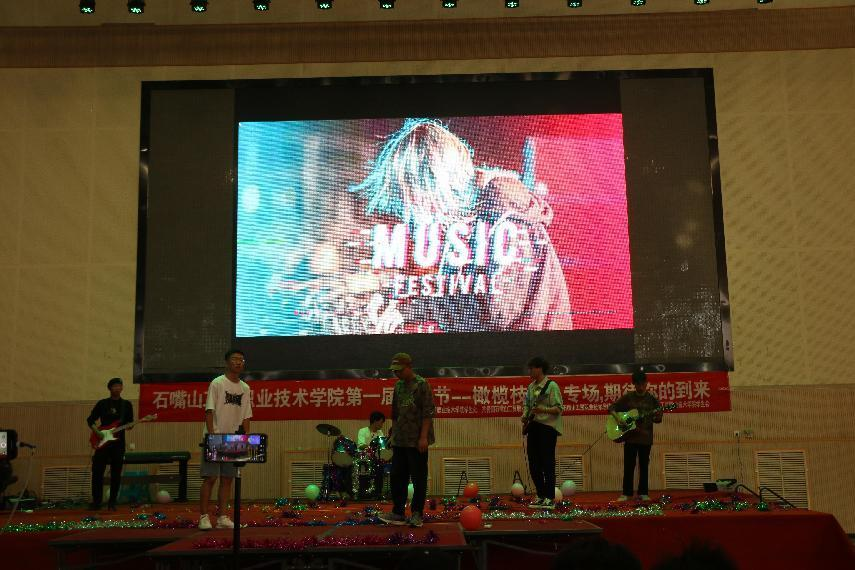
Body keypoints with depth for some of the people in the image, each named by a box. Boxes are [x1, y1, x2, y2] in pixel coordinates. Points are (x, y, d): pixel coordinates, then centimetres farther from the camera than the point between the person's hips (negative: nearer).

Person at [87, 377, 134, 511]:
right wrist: (96, 431, -9)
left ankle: (112, 503, 8)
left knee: (116, 474, 1)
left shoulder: (127, 405, 7)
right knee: (97, 472, -1)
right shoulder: (102, 403, 5)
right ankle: (96, 501, 10)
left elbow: (130, 424, 8)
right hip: (102, 442, 0)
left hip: (118, 442, 0)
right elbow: (90, 420, 7)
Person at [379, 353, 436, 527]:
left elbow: (428, 412, -13)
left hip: (416, 441, -7)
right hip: (399, 440, 7)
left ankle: (416, 514, 10)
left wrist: (423, 437, -18)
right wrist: (392, 431, 17)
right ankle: (398, 513, 17)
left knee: (418, 478, 2)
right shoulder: (398, 385, 12)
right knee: (397, 477, 9)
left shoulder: (421, 385, -9)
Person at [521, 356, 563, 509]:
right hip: (533, 427, 7)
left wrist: (543, 410, -26)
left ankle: (550, 498, 0)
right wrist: (525, 416, 3)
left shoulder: (552, 386, -7)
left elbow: (559, 408, -11)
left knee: (547, 463, -6)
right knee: (533, 464, 8)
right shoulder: (531, 387, 16)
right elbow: (526, 405, 22)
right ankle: (540, 496, 19)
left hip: (548, 428, -7)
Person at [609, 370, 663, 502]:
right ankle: (626, 493, 6)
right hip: (630, 436, -1)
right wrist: (617, 418, -13)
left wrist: (658, 416, -18)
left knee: (644, 466, 6)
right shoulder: (627, 397, 1)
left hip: (646, 437, 1)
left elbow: (658, 419, 4)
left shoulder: (652, 399, 3)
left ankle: (643, 493, 14)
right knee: (629, 466, 0)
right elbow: (611, 408, 4)